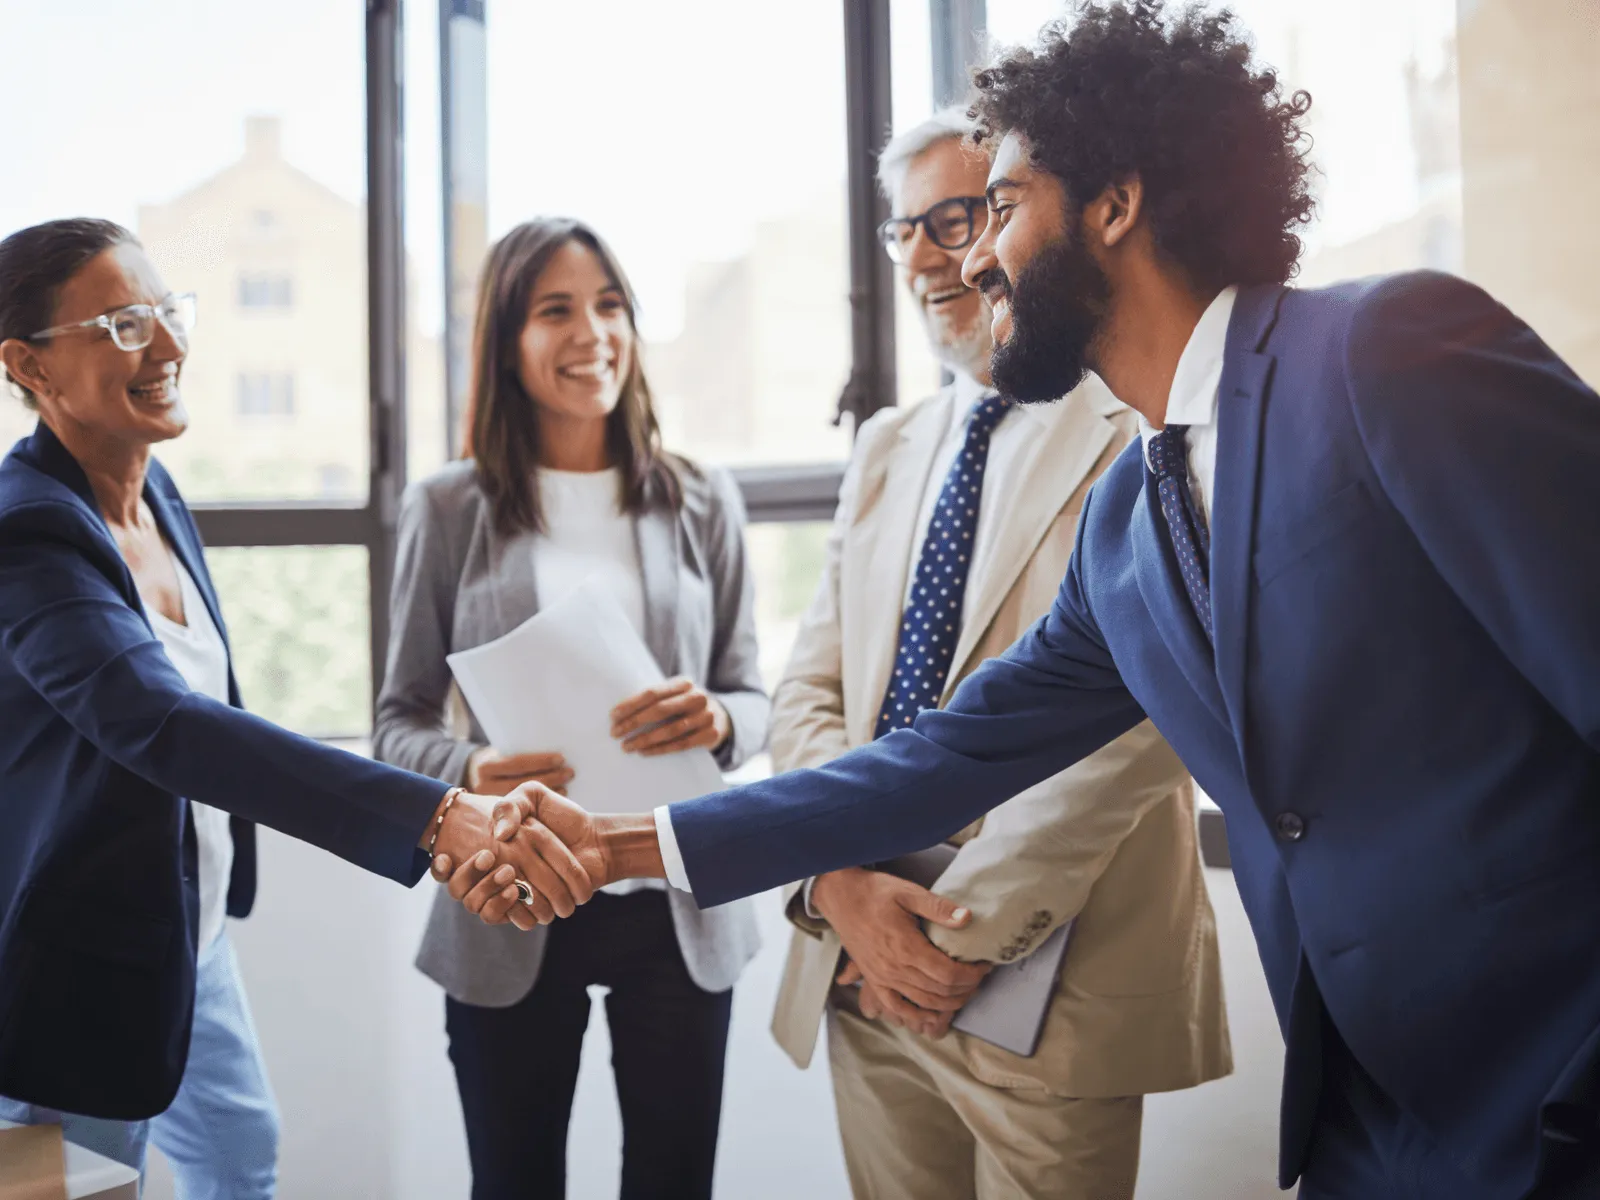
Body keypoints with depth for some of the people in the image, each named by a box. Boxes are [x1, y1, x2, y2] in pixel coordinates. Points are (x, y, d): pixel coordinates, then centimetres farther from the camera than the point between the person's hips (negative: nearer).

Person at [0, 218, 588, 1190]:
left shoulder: (153, 491, 0)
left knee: (243, 1153, 25)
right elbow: (166, 726, -42)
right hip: (81, 964, -8)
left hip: (190, 925, 8)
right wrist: (436, 817, -51)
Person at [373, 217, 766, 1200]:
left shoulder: (702, 502, 3)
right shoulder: (450, 510, 0)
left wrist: (718, 722, -17)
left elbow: (753, 696, 7)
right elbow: (399, 720, 3)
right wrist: (466, 771, -18)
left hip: (678, 903, 1)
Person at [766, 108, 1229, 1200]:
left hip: (1046, 987, -5)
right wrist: (841, 882, -8)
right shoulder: (890, 447, 14)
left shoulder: (1148, 436, -8)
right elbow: (812, 690, 8)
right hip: (866, 976, 6)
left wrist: (974, 924, -17)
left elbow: (1134, 719, -17)